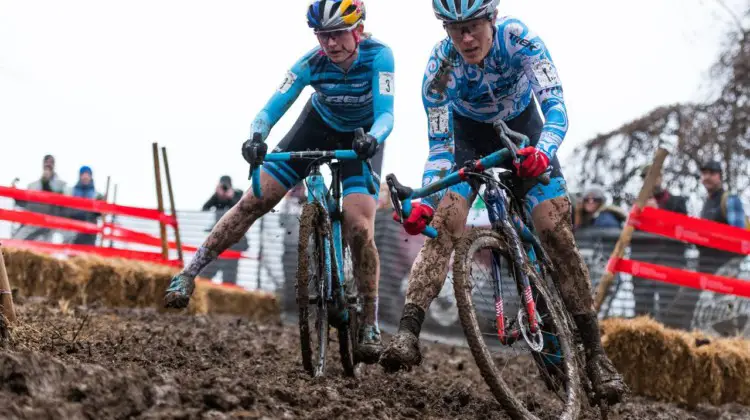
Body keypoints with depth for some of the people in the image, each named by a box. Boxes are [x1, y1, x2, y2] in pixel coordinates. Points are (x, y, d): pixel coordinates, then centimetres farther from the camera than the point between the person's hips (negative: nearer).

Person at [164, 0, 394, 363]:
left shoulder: (378, 56, -30)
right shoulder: (312, 64, -25)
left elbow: (385, 113, -37)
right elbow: (273, 108, -30)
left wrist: (373, 139, -59)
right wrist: (256, 139, -50)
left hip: (360, 139, -2)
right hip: (318, 126, 2)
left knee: (359, 229, -20)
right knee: (252, 203, -8)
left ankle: (371, 323, -5)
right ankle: (189, 273, 3)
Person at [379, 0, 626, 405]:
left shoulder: (518, 38, -31)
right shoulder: (440, 67, -27)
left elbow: (555, 107, -38)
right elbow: (440, 145, -24)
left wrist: (542, 152, -59)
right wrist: (424, 201, -41)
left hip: (521, 127, 0)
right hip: (469, 135, 1)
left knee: (556, 231, -12)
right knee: (443, 225, -23)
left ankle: (594, 350, -4)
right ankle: (407, 333, -30)